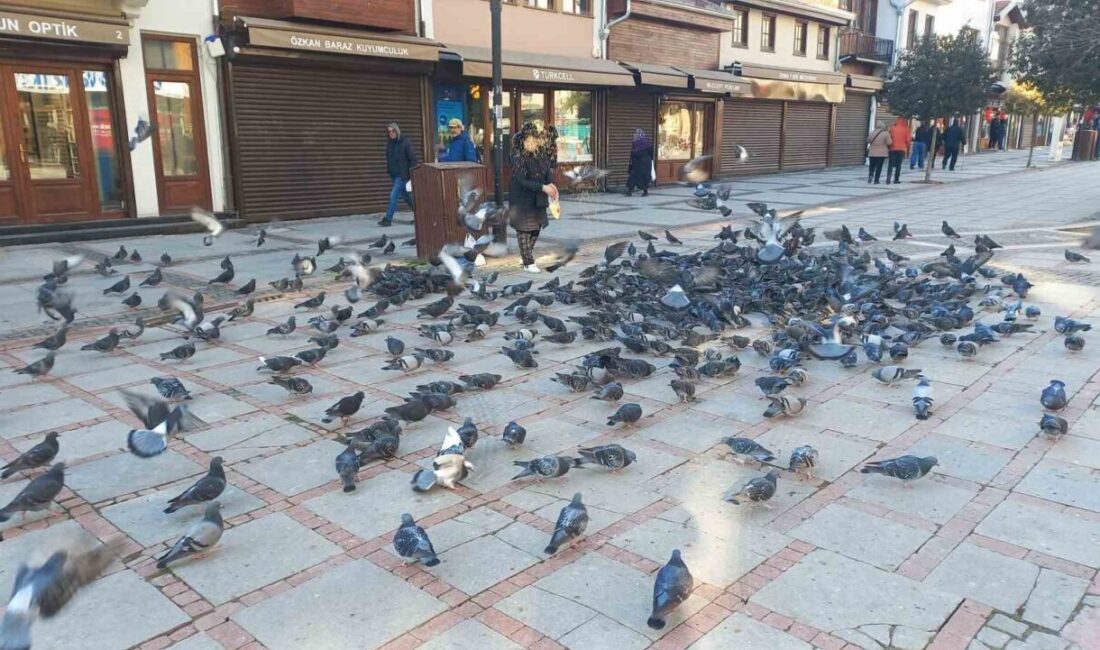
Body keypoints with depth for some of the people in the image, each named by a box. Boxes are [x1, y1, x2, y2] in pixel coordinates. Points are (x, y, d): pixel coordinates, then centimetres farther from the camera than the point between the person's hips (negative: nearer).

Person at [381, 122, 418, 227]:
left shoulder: (405, 142, -11)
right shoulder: (389, 143, 6)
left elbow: (413, 159, -12)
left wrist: (413, 174, -16)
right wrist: (388, 170, 14)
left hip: (402, 175, -7)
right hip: (393, 174, 7)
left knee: (393, 195, -12)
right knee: (405, 196, 15)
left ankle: (388, 219, -8)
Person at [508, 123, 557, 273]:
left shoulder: (542, 155, -3)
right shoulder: (519, 157, -21)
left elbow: (548, 171, 0)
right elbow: (522, 180, -25)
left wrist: (551, 184, -22)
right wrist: (543, 187, -30)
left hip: (537, 197, 7)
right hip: (522, 197, -7)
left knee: (537, 225, 15)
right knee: (524, 228, 1)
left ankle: (526, 253, 35)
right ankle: (528, 262, 8)